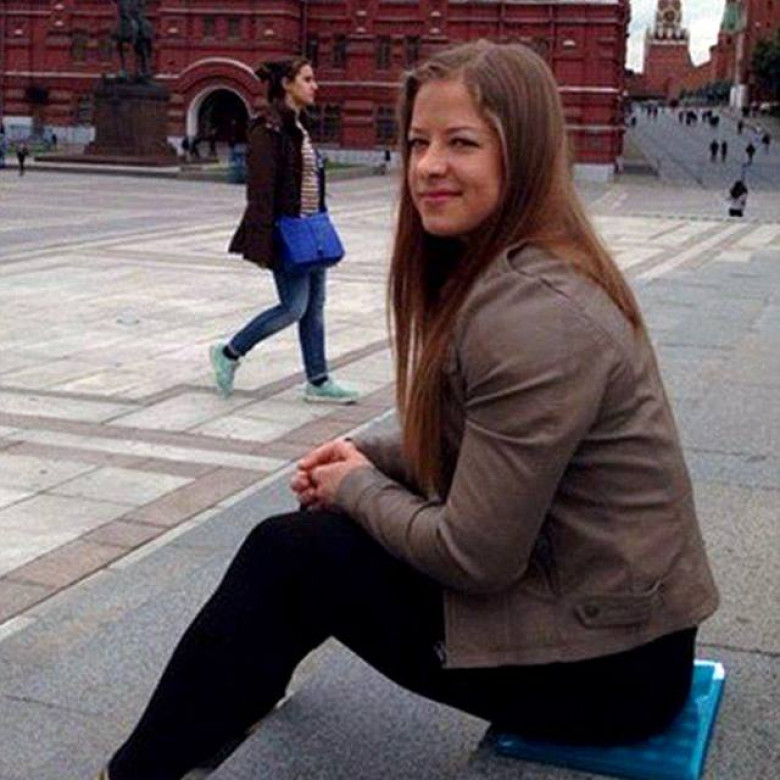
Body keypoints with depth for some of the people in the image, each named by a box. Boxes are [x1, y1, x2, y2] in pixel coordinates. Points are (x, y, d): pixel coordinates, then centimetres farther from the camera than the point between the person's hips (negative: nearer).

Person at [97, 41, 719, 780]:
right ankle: (234, 697, 38)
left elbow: (475, 557, -24)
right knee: (329, 516, 14)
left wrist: (358, 487, -7)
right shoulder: (506, 270, 5)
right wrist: (368, 456, 2)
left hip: (603, 658, -9)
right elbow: (471, 442, 17)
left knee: (287, 554, -5)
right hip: (603, 593, 9)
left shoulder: (533, 317, -27)